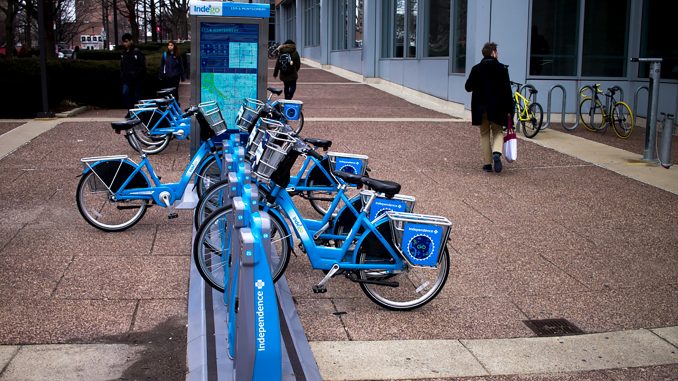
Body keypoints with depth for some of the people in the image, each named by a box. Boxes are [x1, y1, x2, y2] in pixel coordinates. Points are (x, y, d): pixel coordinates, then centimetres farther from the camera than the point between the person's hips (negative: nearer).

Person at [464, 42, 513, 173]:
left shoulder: (476, 69, -2)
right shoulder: (502, 68, -6)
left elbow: (468, 87, 2)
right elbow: (507, 90, -8)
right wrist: (509, 110, -3)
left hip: (480, 108, 2)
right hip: (497, 108, -1)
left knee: (484, 134, 13)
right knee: (498, 132, 13)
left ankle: (487, 163, 9)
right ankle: (497, 153, -15)